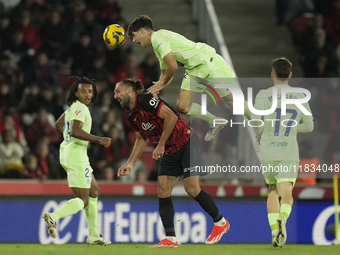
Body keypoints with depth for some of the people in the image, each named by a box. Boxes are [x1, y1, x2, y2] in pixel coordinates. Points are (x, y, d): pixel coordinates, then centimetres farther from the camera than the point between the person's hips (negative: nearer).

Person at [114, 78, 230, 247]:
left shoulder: (145, 100, -17)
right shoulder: (131, 115, 10)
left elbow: (171, 116, -24)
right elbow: (141, 138, 22)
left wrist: (161, 145, -19)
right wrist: (130, 163, 13)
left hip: (186, 144, -9)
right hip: (169, 152, 9)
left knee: (192, 188, -14)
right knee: (162, 191, -4)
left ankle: (220, 222, 7)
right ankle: (170, 238, -3)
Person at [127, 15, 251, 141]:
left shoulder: (157, 38, -13)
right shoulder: (156, 45, 18)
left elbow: (173, 66, -20)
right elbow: (165, 73, 26)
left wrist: (162, 84, -3)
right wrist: (155, 90, 9)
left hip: (209, 63, -9)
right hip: (195, 70, 9)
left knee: (233, 101, -3)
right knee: (182, 107, 3)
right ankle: (214, 122, 18)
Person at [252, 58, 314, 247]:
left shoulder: (264, 95, -2)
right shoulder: (300, 97, 6)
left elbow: (255, 120, -15)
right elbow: (309, 126, 9)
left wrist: (259, 133, 5)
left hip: (268, 151, 0)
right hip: (290, 152, 0)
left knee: (273, 192, 16)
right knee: (286, 193, -6)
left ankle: (274, 229, -1)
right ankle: (283, 219, -38)